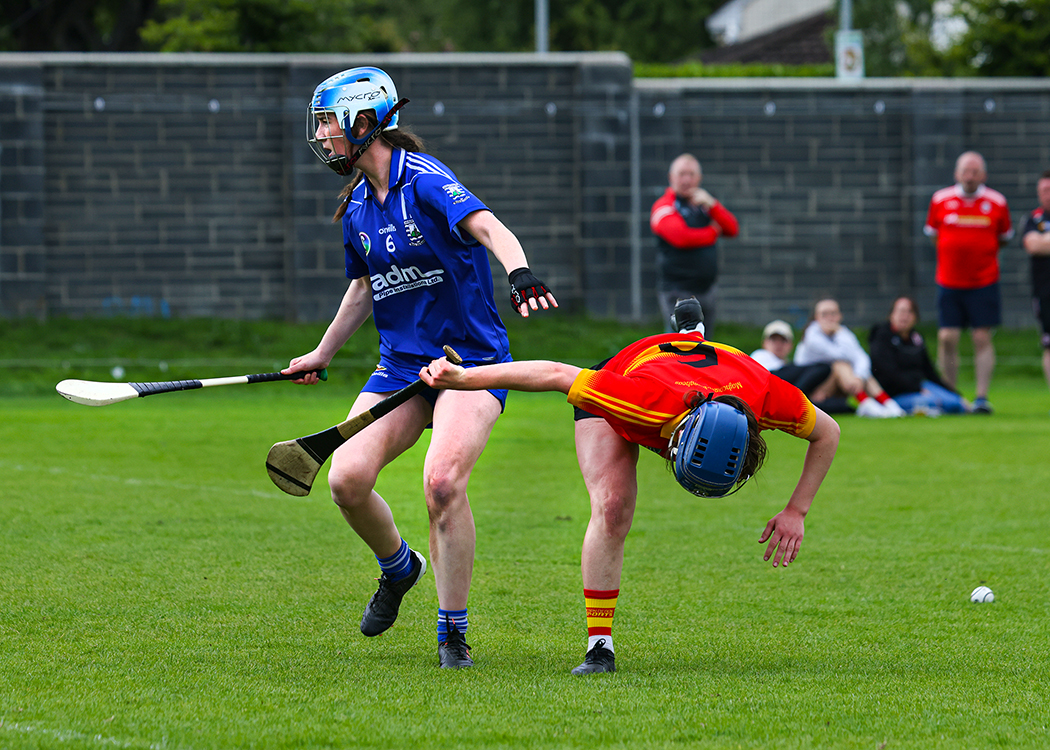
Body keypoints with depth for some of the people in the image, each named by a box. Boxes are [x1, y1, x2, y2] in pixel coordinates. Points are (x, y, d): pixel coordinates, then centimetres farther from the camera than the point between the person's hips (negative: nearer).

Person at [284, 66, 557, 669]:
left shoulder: (425, 181, -13)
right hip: (401, 364, 7)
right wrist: (322, 354, 35)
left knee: (442, 482, -26)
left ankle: (454, 631, -11)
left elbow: (487, 227, -31)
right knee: (347, 477, -13)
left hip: (471, 358, -7)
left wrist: (520, 275, -51)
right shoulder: (357, 207, 10)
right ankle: (398, 567, 19)